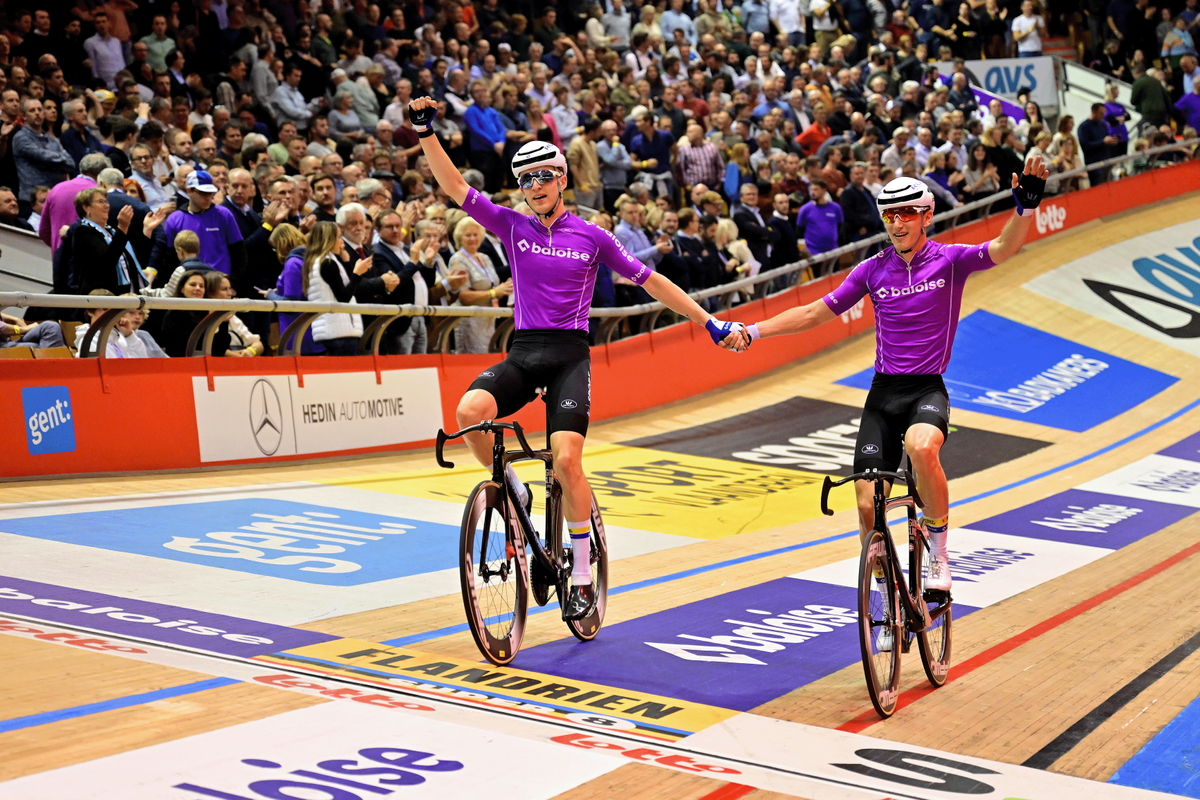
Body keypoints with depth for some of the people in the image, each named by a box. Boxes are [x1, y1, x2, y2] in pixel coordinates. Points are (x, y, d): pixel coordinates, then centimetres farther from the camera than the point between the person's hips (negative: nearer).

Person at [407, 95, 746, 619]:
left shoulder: (592, 237, 4)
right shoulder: (511, 227, 8)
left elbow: (649, 281, 10)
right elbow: (454, 187, 0)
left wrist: (711, 323, 8)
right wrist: (426, 133, -13)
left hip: (569, 355, -2)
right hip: (522, 353, 2)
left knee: (566, 459, -18)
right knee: (469, 411, -27)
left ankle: (582, 575, -1)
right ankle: (514, 493, 1)